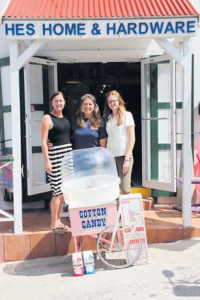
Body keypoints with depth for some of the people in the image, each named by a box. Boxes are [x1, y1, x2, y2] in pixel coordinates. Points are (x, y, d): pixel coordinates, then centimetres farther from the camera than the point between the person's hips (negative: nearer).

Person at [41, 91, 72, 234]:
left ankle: (58, 220, 22)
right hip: (55, 155, -6)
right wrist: (47, 161, -15)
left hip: (68, 154, 7)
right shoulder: (47, 118, -6)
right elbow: (43, 141, -10)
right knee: (58, 191, -5)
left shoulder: (66, 118, 14)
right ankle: (54, 223, 7)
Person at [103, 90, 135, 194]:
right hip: (110, 156, 4)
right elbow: (106, 139, 15)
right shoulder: (107, 117, 15)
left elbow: (132, 138, -3)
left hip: (123, 155, -4)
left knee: (125, 189, -8)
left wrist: (127, 159, -11)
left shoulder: (126, 115, 2)